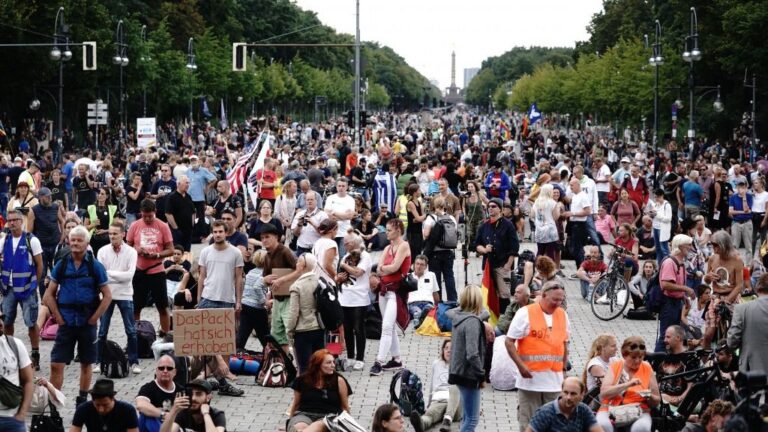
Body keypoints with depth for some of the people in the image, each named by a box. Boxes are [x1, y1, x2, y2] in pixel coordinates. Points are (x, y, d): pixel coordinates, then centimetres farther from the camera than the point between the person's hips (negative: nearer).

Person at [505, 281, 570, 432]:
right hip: (530, 378, -5)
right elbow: (509, 342, -6)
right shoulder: (525, 313, -6)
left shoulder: (562, 315, 10)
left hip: (554, 381, 5)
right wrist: (521, 366, -15)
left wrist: (564, 368, 15)